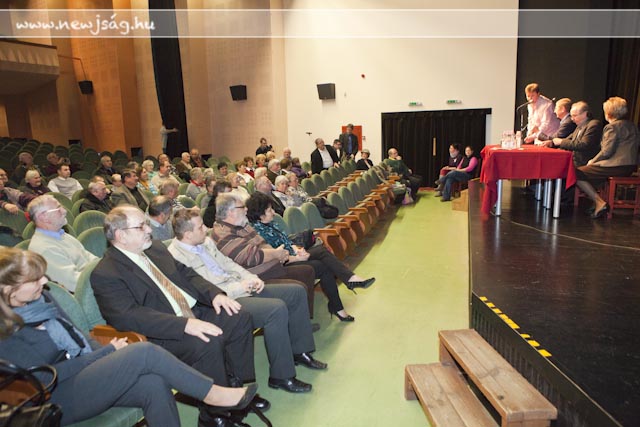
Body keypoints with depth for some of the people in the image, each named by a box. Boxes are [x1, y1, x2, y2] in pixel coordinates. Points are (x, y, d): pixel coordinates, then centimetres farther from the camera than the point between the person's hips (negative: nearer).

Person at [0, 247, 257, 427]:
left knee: (154, 384, -23)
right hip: (60, 399, -7)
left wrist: (104, 351, -3)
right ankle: (213, 393, -13)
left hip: (84, 367, 7)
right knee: (145, 353, -27)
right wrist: (108, 351, -12)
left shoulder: (39, 297, 6)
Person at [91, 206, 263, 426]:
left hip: (194, 312, 8)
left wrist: (215, 293, -4)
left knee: (239, 318, -5)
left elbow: (186, 273, 15)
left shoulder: (155, 247, 12)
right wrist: (185, 324, -33)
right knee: (208, 343, -31)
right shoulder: (104, 274, -12)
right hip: (158, 335, -8)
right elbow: (129, 316, -24)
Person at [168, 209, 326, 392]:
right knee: (277, 309, -30)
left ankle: (299, 351, 16)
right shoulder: (176, 256, -15)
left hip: (240, 286, 10)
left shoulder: (206, 242, 13)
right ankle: (281, 376, -15)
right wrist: (239, 287, -18)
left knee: (297, 291, 3)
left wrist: (252, 278, 3)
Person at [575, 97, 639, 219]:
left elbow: (606, 151, -19)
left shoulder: (612, 127, -11)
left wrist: (593, 161, -1)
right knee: (591, 169, 28)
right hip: (630, 166, 10)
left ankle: (599, 202, -13)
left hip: (617, 167, -10)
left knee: (577, 174, -6)